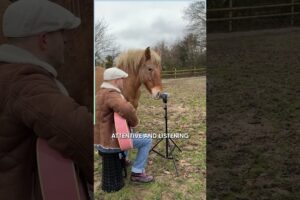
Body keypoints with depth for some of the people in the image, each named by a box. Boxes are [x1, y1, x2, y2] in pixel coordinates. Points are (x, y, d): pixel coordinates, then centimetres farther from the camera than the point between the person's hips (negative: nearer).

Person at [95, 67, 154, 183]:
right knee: (147, 140, 2)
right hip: (110, 142, -10)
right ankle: (137, 173, 6)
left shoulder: (102, 92, 11)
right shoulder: (111, 94, -22)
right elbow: (127, 110, -40)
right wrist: (134, 122, -19)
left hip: (101, 139, 10)